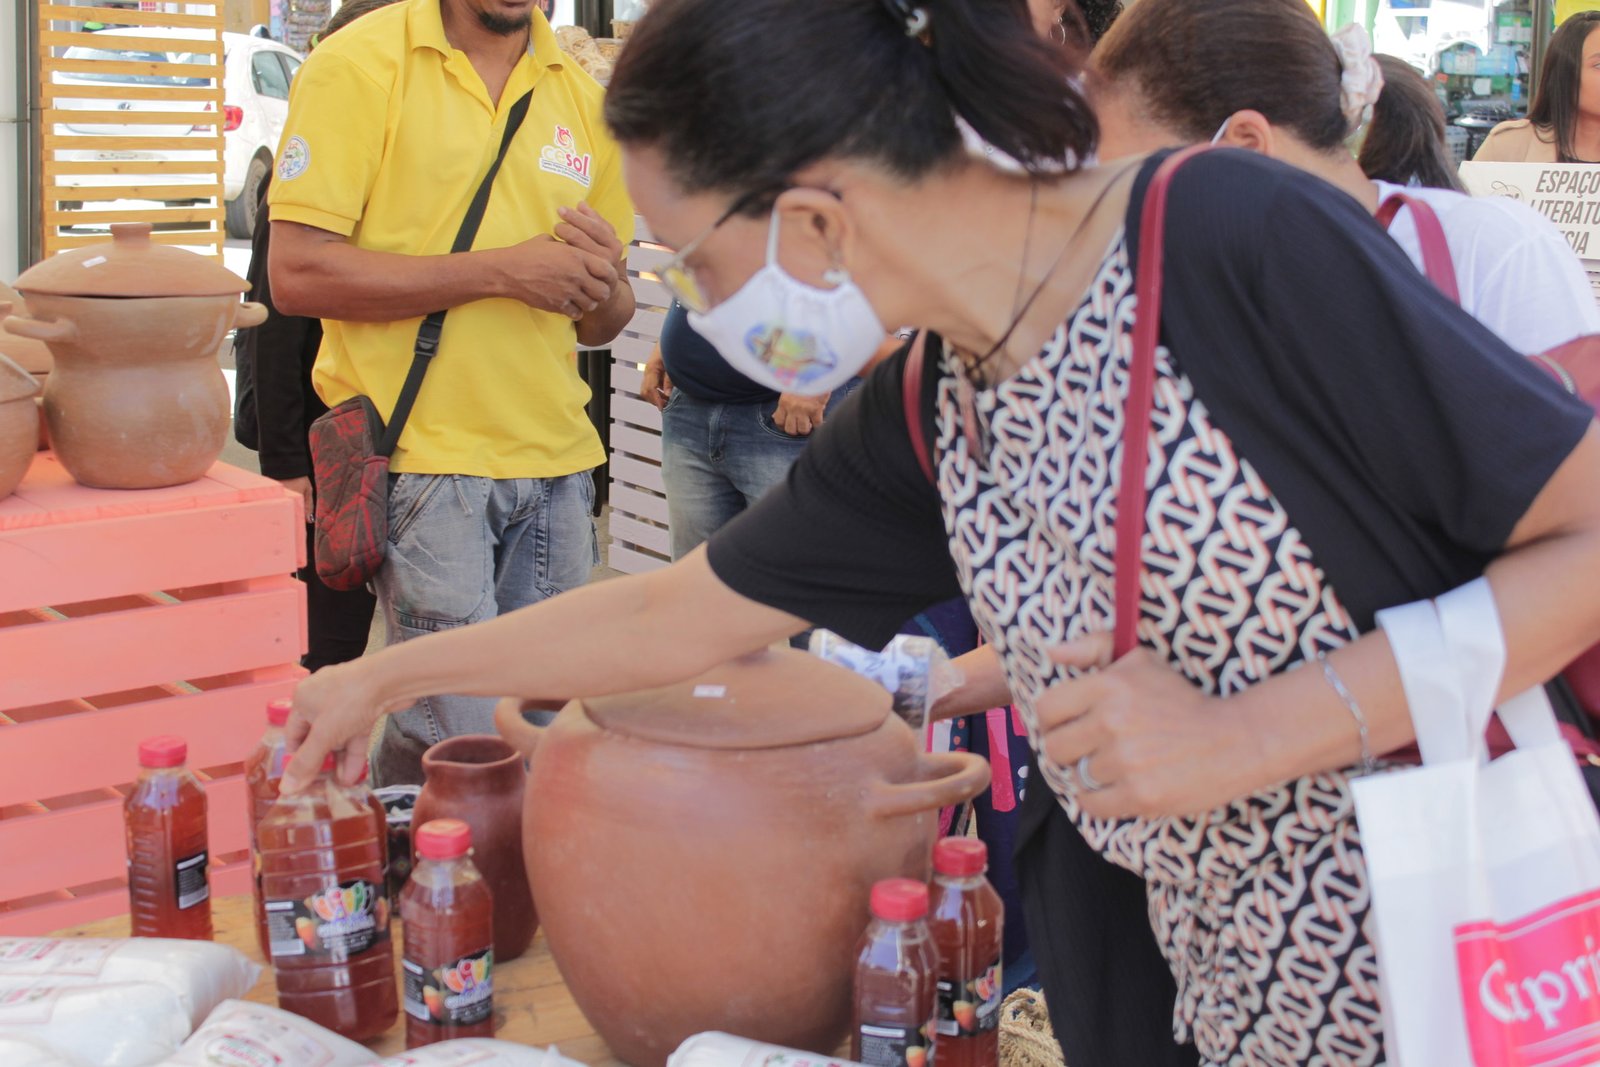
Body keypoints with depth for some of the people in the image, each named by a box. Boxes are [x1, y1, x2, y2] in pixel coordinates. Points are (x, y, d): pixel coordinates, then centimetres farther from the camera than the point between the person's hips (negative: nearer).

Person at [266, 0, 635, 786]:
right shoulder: (359, 65, -4)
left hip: (556, 458, 6)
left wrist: (604, 286, -6)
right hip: (421, 451, -5)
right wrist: (499, 270, -15)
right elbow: (297, 272, -12)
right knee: (463, 735, -10)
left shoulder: (581, 100, 12)